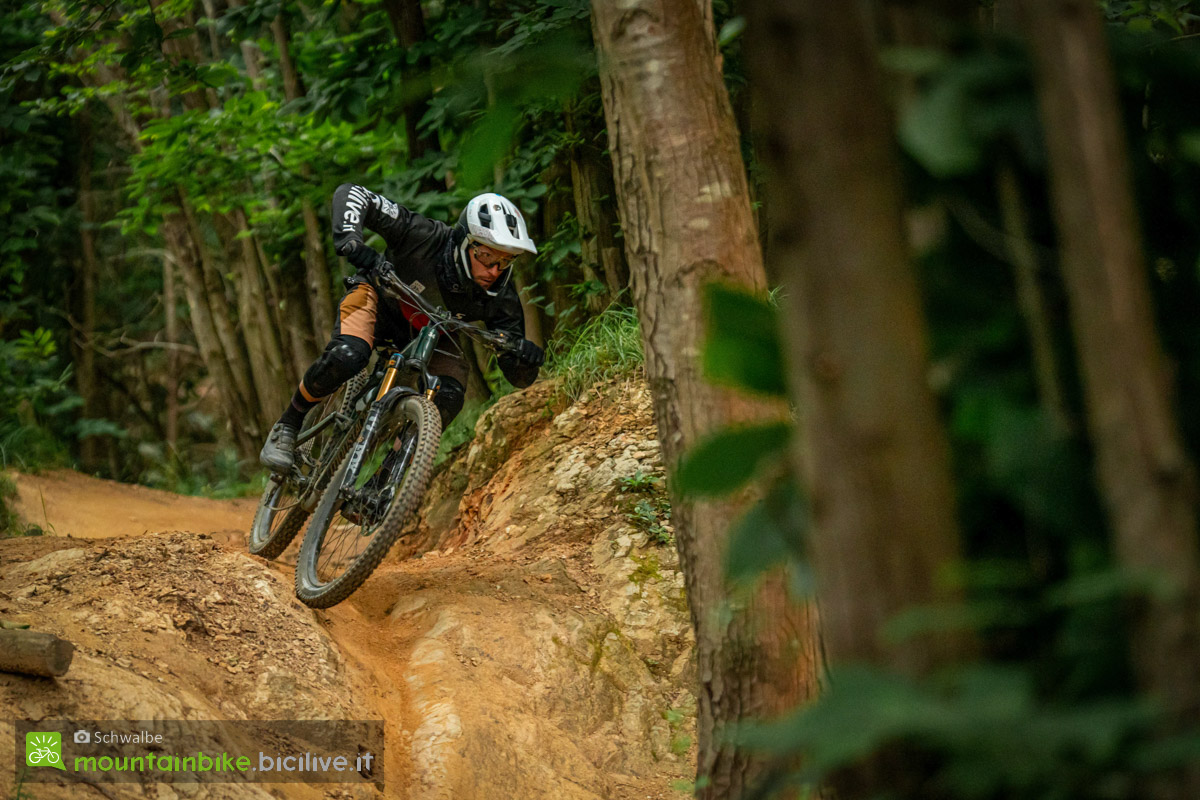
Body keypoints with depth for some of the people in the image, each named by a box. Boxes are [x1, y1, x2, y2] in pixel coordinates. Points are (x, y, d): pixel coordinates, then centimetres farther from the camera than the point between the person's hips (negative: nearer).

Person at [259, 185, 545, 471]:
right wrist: (348, 238, -53)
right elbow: (351, 194, -33)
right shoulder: (426, 238, -35)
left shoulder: (500, 297, -26)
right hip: (379, 298, -3)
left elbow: (519, 378, -19)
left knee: (449, 397, -25)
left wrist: (526, 357, -44)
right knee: (347, 356, -34)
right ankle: (288, 424, -8)